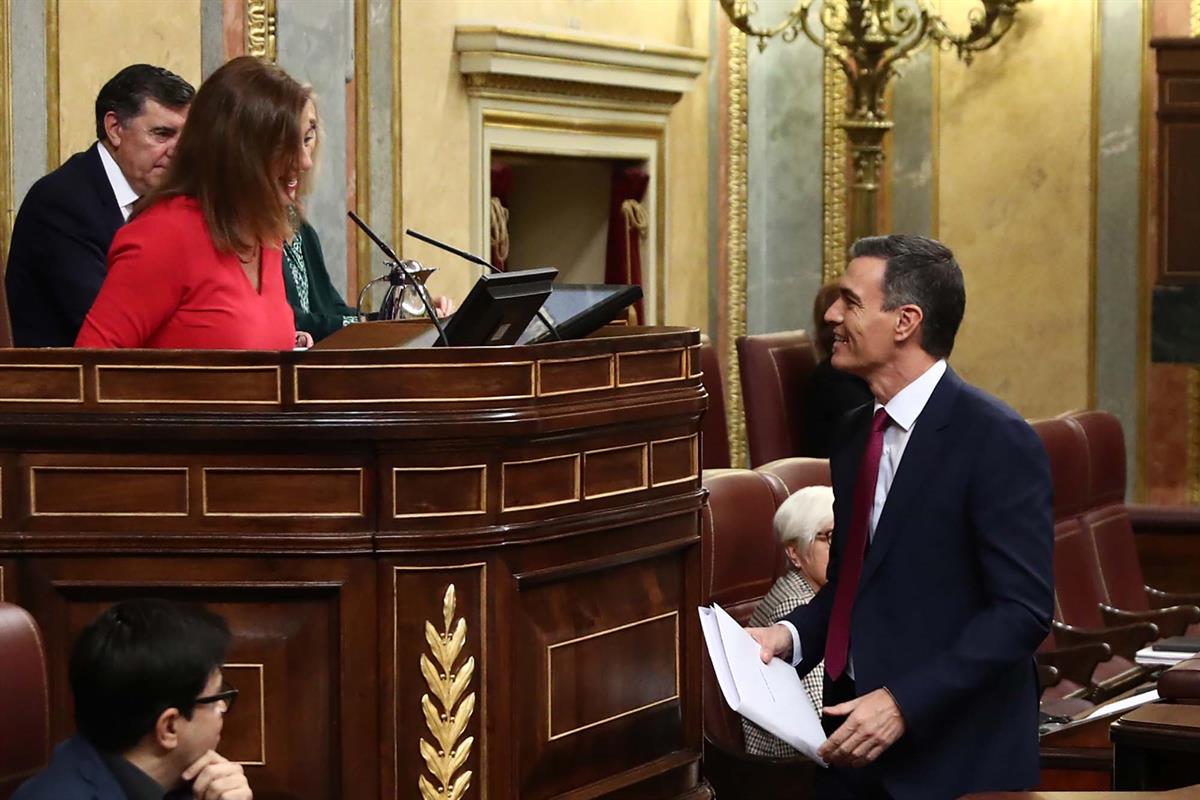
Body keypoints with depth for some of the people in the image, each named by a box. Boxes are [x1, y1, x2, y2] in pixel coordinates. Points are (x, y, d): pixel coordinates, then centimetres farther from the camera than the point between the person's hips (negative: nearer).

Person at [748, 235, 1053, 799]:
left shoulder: (997, 441, -14)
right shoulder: (856, 433, 10)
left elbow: (1023, 609, -18)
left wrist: (903, 703, -23)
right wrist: (791, 636, -1)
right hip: (855, 743, 7)